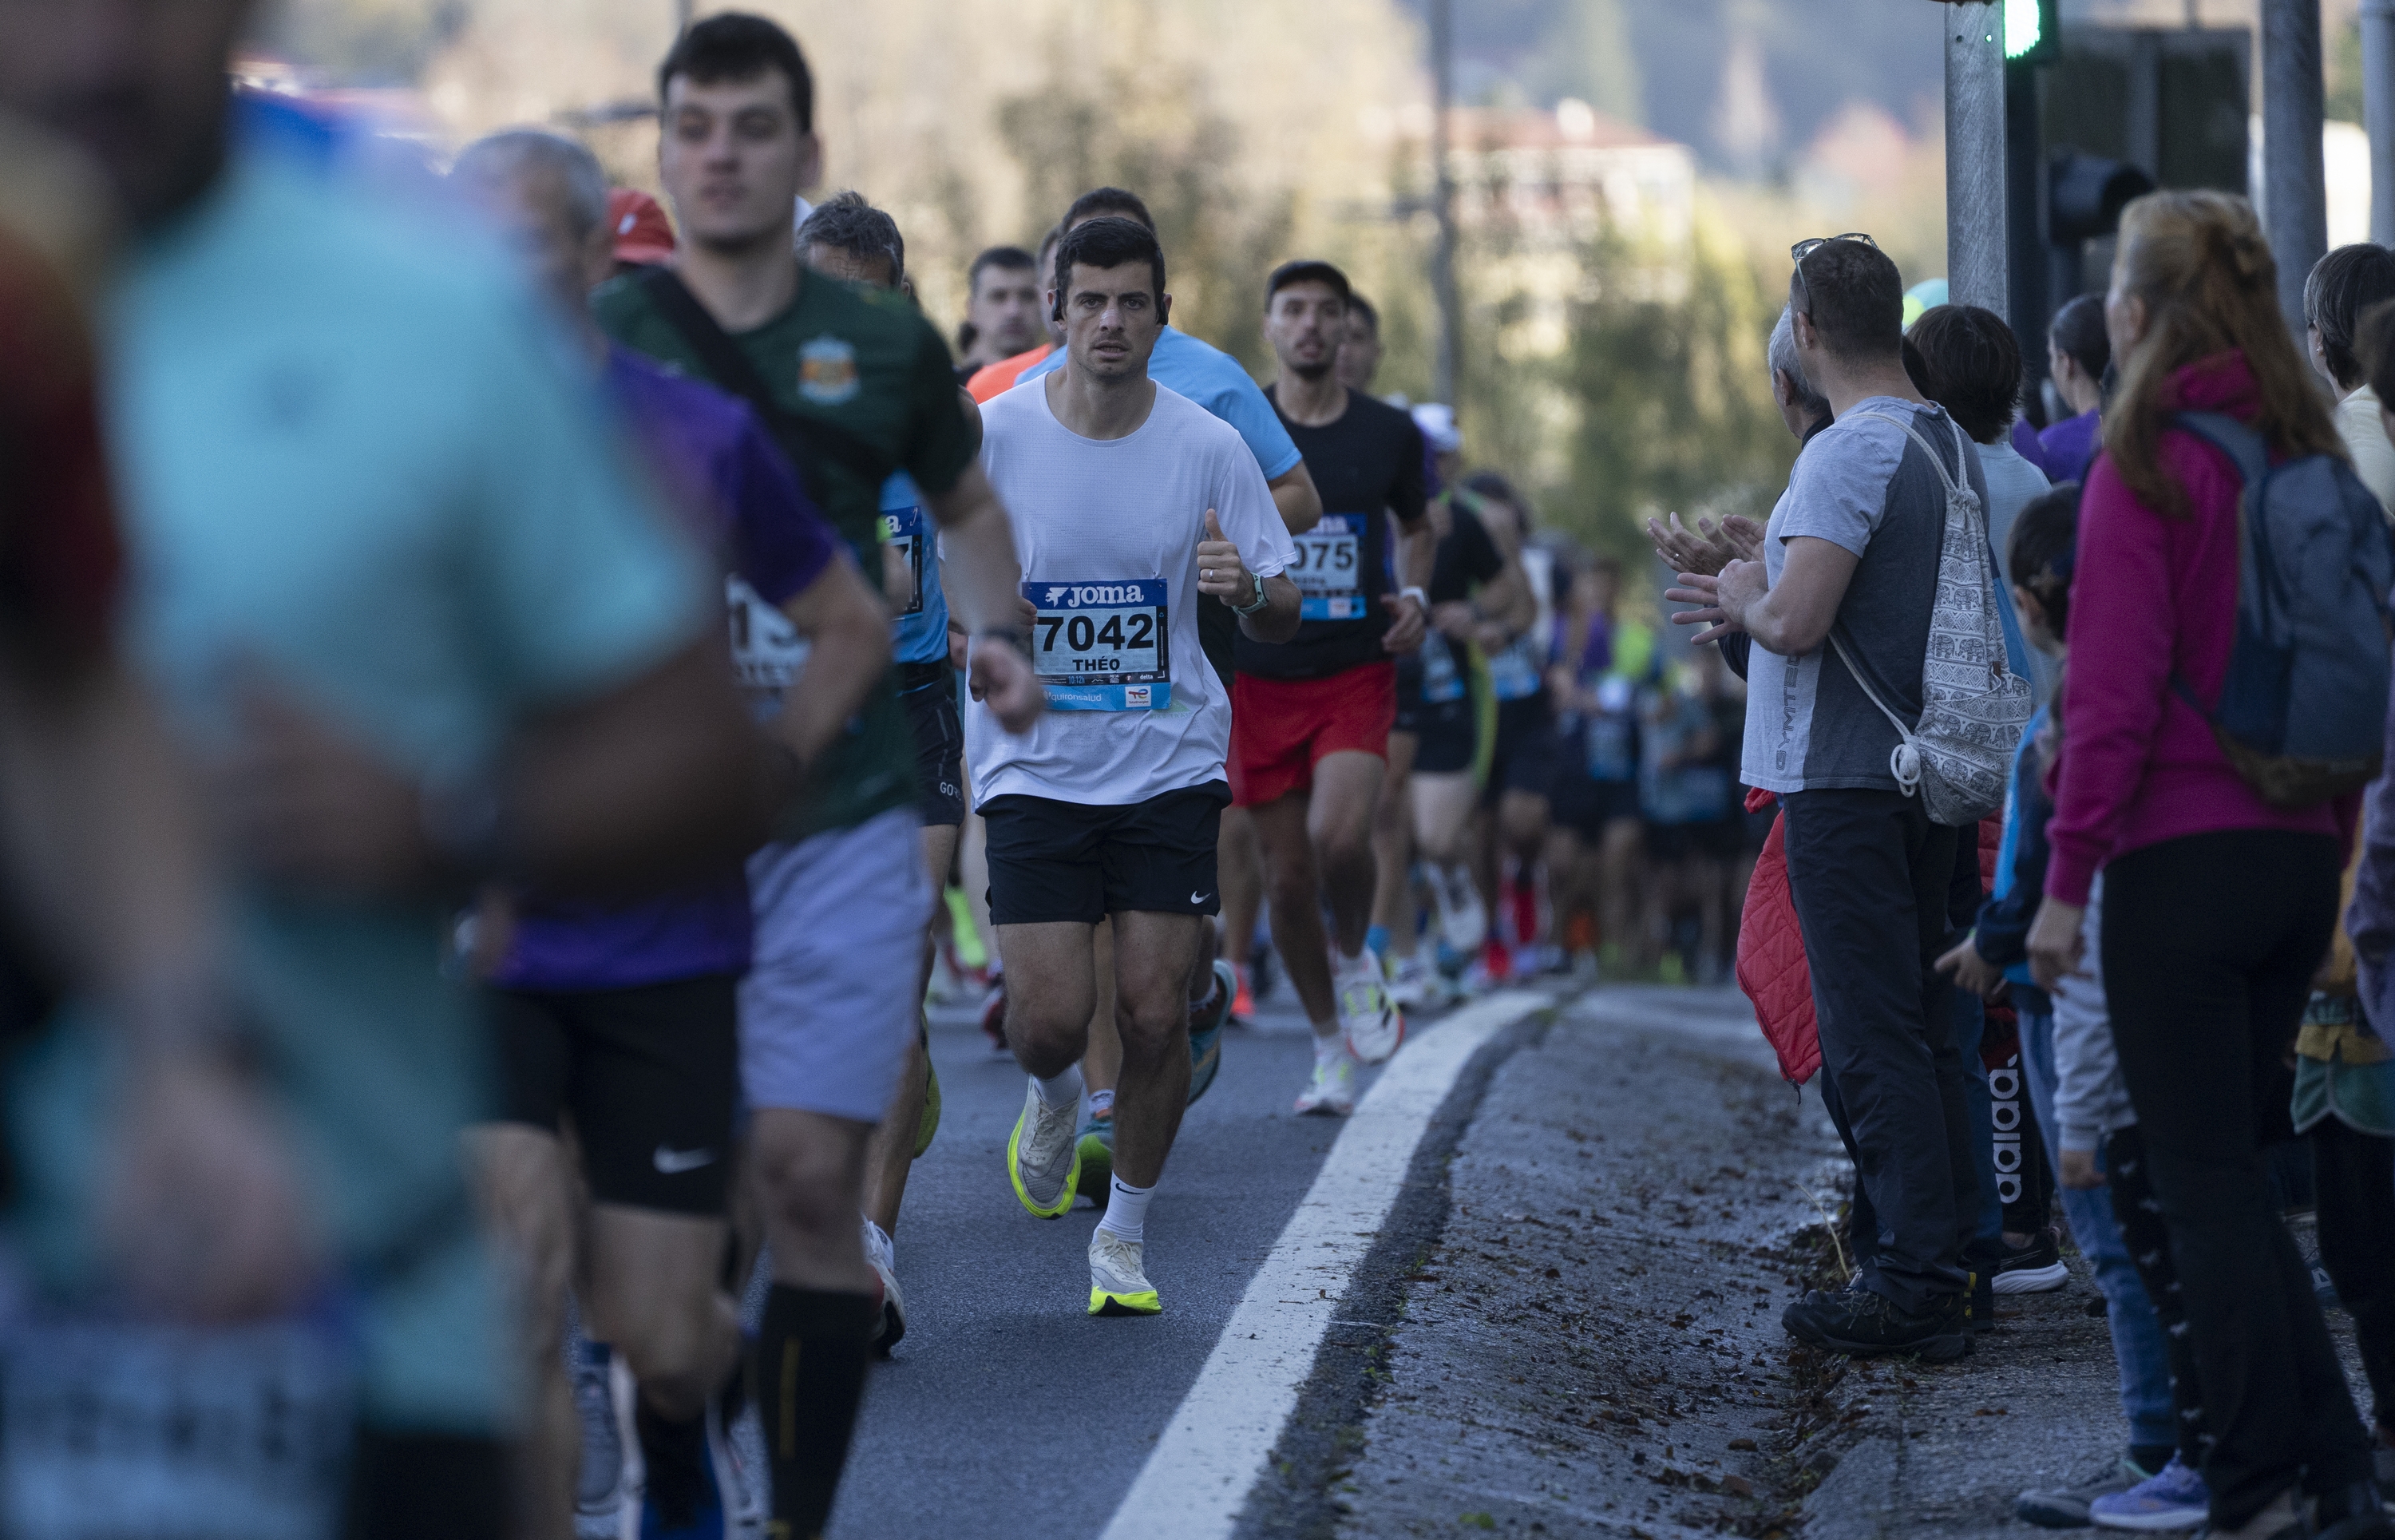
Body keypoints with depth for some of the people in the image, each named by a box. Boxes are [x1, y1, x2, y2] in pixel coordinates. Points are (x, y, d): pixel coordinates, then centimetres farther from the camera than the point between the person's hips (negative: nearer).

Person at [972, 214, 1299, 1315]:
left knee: (1154, 1018, -5)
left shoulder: (1208, 448, -3)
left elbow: (1280, 621, 3)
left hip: (1170, 764, 1)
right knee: (1049, 1022, -9)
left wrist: (1247, 591, -21)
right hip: (1034, 764, -1)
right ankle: (1052, 1096, 29)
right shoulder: (990, 435, -7)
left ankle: (1124, 1235, 16)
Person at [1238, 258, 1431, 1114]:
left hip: (1356, 672, -1)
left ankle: (1354, 960, 8)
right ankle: (1330, 1049, 21)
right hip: (1259, 680, 1)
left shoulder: (1389, 434, 2)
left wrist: (1416, 596, 2)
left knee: (1339, 837, -24)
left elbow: (1416, 525, 19)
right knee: (1287, 874, 3)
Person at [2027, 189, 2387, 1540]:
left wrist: (2064, 879, -9)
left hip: (2182, 857, -7)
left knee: (2205, 1182, -1)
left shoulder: (2147, 466, -10)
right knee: (2236, 1168, 16)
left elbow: (2113, 691, -14)